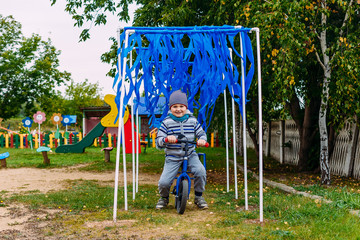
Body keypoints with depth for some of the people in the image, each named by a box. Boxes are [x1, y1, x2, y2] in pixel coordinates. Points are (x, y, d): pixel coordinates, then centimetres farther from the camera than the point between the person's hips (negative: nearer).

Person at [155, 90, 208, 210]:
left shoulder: (192, 120, 3)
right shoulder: (166, 122, -3)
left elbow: (201, 133, 8)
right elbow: (158, 142, -6)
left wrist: (202, 139, -17)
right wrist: (166, 139, -29)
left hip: (190, 155, 1)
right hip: (172, 157, -1)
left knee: (200, 171, -27)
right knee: (163, 182, -17)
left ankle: (199, 196, 0)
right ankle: (164, 198, 20)